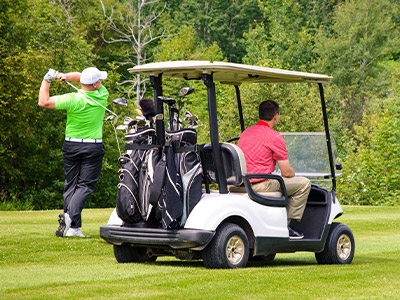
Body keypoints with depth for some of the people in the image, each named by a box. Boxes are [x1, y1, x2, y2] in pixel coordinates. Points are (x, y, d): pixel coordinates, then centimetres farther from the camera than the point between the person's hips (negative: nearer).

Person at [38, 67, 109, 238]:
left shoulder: (73, 100, -15)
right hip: (93, 146, 0)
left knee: (71, 185, 9)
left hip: (71, 145, 0)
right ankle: (71, 215, -25)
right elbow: (81, 76, 6)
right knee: (85, 185, -1)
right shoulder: (103, 95, -7)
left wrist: (47, 80, -1)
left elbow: (43, 102, -11)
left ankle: (73, 227, 3)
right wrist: (66, 76, -10)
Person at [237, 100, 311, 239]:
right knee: (304, 183, 1)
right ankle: (285, 225, 2)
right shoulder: (274, 137, -8)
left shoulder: (246, 132, 16)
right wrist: (293, 174, 18)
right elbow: (287, 172, -7)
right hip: (260, 185, -9)